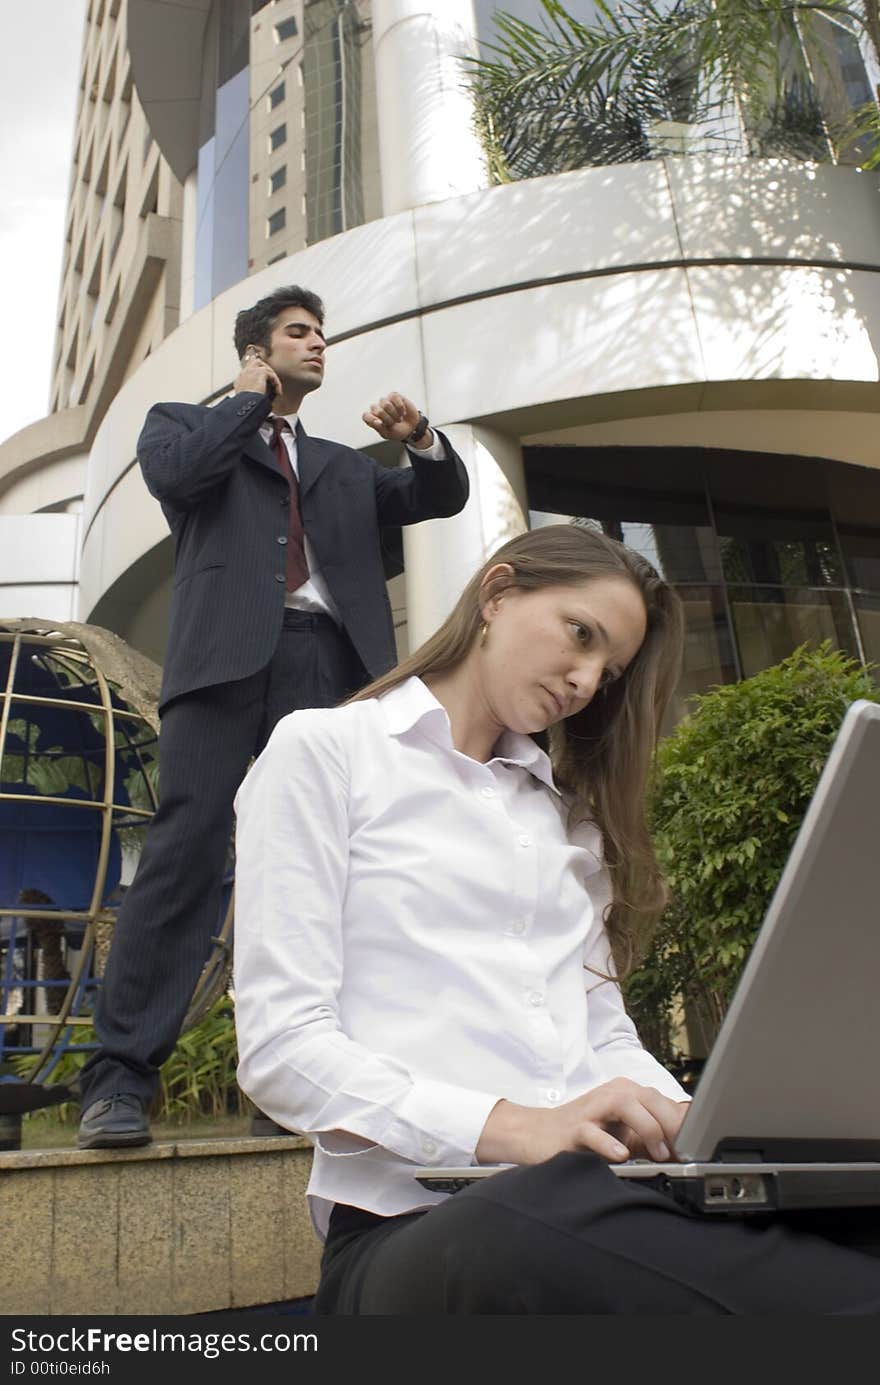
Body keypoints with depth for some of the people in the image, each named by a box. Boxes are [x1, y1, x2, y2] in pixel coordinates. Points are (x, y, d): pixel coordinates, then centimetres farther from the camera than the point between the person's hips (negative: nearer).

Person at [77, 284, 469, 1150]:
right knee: (187, 848, -16)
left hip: (330, 665, 4)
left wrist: (420, 437, 7)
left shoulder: (343, 466, 32)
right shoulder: (185, 422, 22)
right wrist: (250, 400, 11)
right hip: (230, 656, -4)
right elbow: (171, 473, -1)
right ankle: (119, 1079, -13)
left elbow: (443, 496, 27)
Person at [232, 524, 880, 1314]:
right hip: (413, 1221, -4)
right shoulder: (323, 752, 3)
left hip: (588, 1200, 5)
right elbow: (280, 1045, -6)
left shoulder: (570, 811, 23)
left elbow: (604, 1033, 16)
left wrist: (688, 1121, -6)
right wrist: (506, 1128, -20)